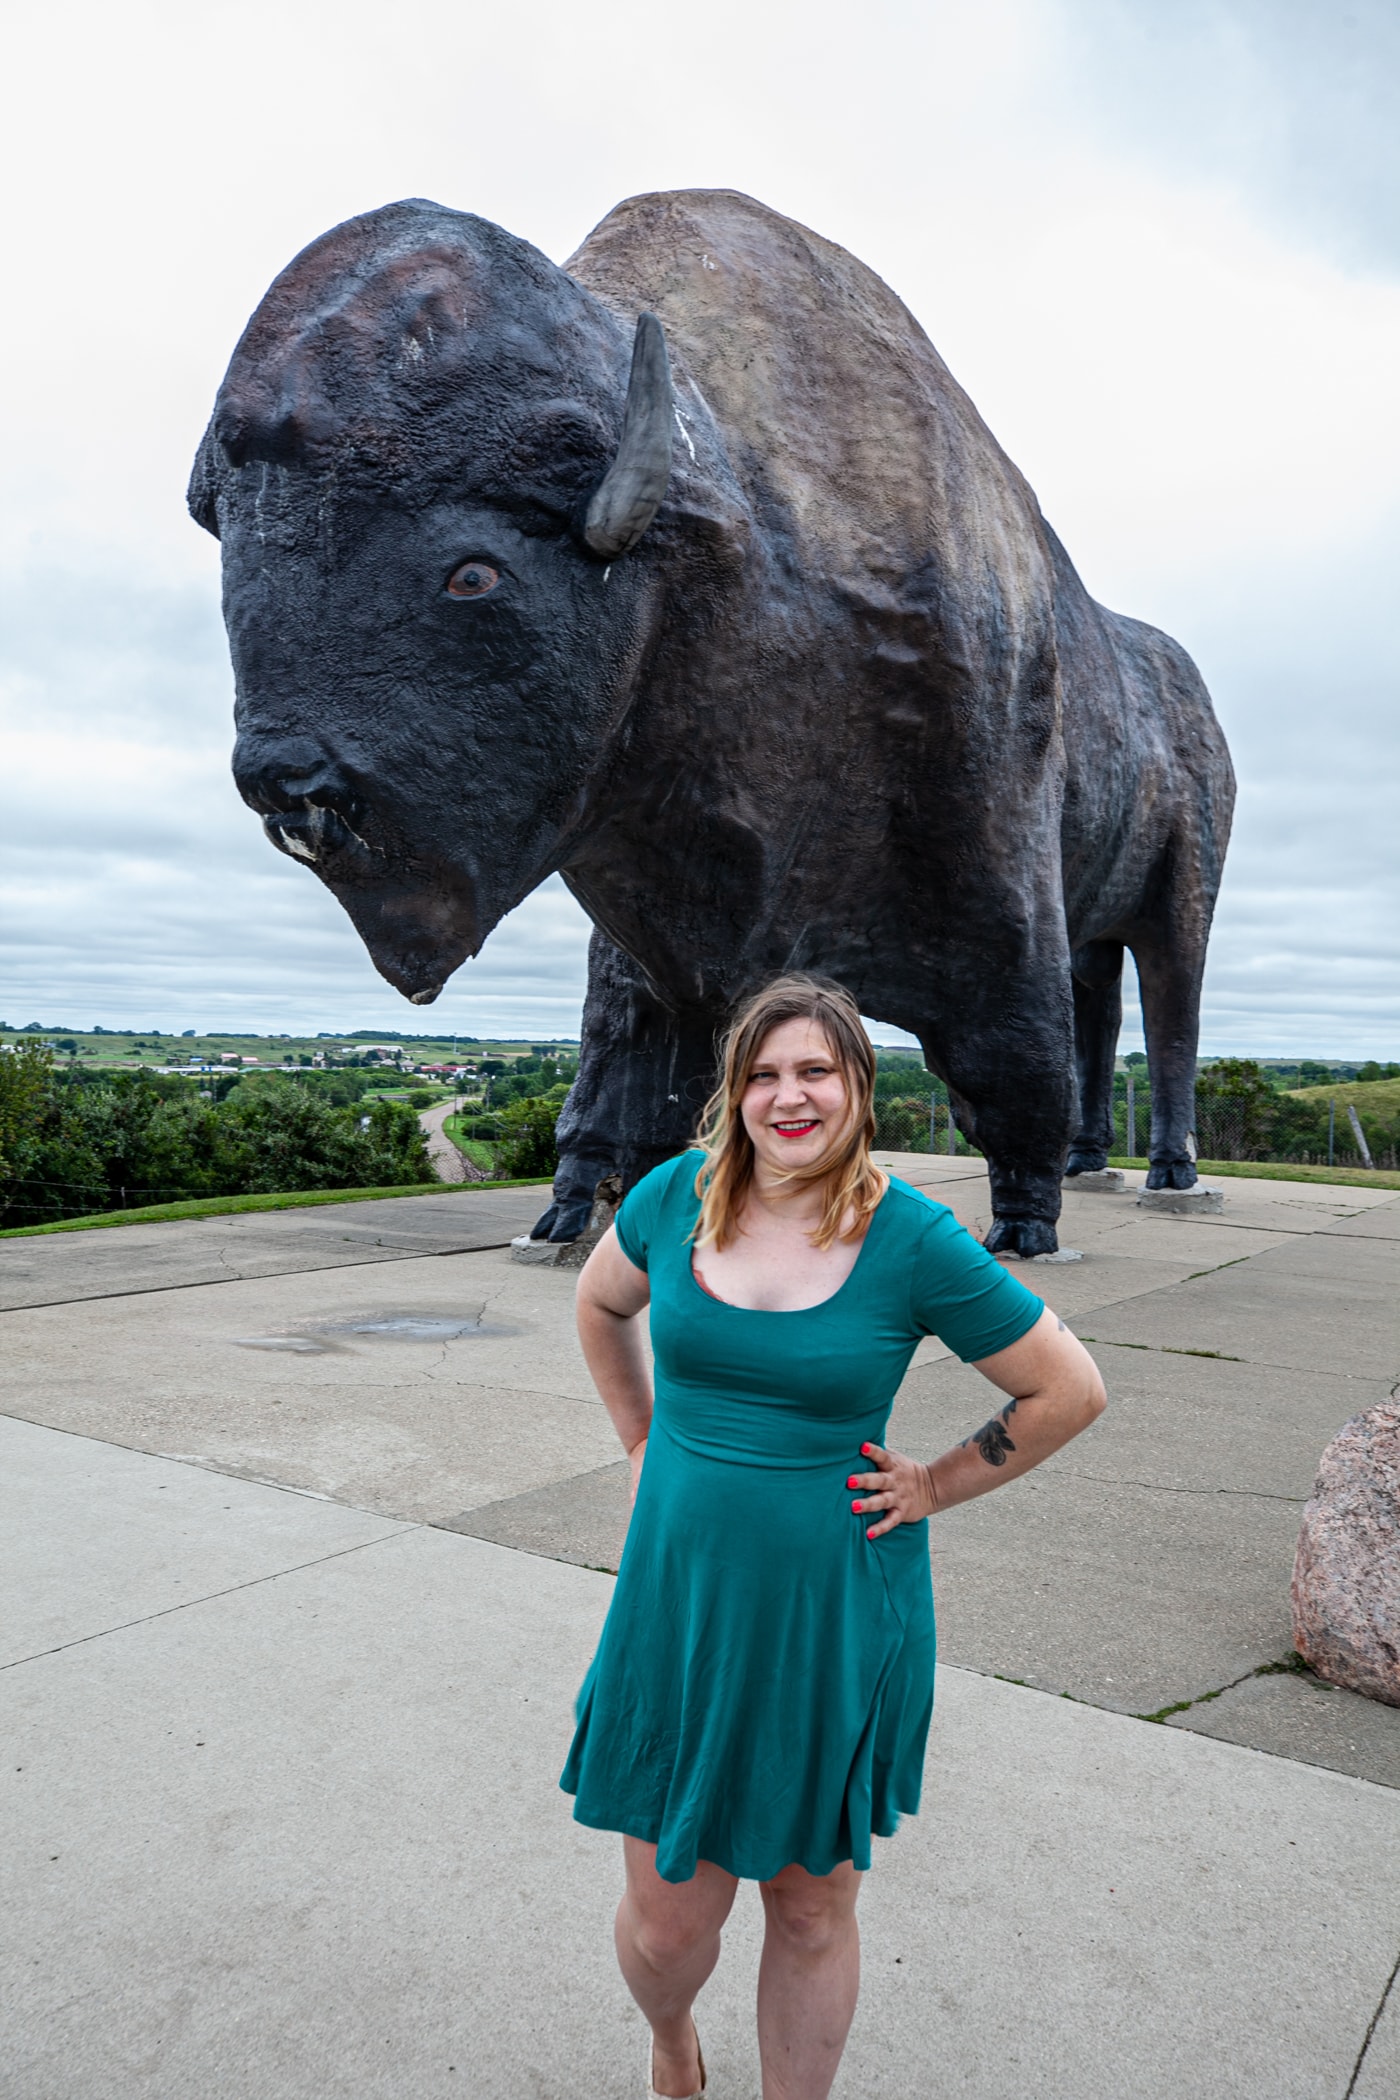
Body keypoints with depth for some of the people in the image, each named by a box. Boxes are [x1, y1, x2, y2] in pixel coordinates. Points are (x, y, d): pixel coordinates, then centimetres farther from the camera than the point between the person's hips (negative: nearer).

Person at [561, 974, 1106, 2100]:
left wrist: (933, 1488, -5)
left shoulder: (914, 1240, -14)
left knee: (812, 1908, 15)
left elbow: (1071, 1390, -4)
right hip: (682, 1600, 2)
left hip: (836, 1616, -2)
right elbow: (601, 1301, 17)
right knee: (666, 1914, 12)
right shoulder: (678, 1195, -5)